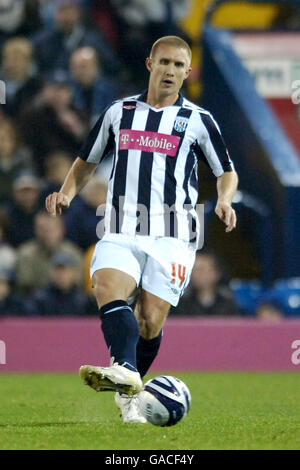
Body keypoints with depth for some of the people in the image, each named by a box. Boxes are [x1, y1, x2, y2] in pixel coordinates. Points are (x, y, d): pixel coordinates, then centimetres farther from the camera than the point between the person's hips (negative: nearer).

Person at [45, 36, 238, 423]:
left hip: (171, 237, -1)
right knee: (108, 288, -28)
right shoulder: (119, 113, 14)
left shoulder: (197, 121, 8)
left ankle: (129, 395, 11)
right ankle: (125, 373, -49)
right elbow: (87, 161, 25)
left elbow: (227, 172, 15)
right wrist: (67, 192, 5)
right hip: (120, 233, 1)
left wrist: (224, 201, -7)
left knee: (149, 322, -8)